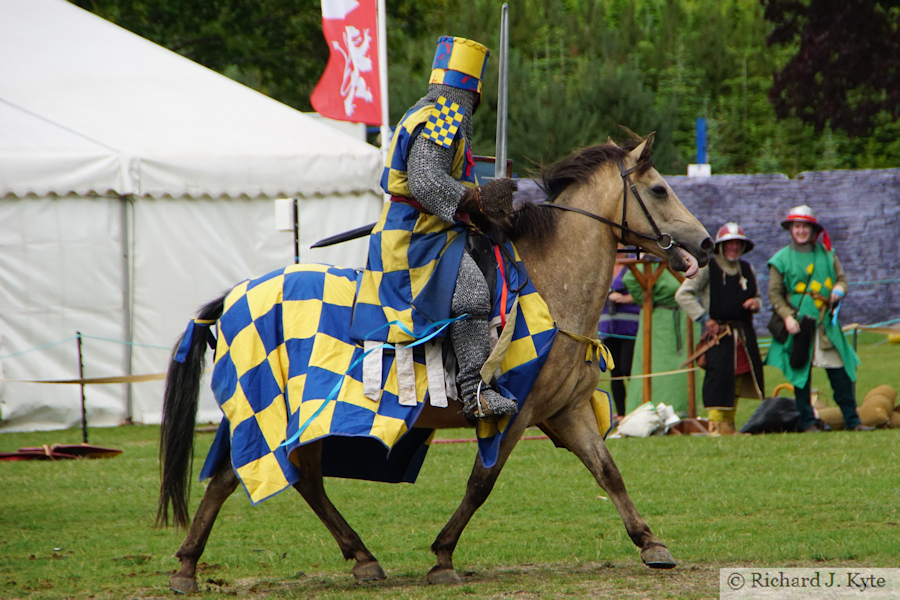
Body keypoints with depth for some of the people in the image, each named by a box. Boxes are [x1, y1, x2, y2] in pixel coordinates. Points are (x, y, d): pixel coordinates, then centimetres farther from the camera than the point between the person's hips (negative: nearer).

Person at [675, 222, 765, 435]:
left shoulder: (746, 269, 17)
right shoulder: (707, 267, -2)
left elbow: (756, 296, 30)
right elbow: (683, 294, -7)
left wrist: (756, 303, 4)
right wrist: (704, 319, -11)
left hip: (744, 333, 6)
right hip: (718, 331, -6)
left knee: (739, 377, 6)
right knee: (719, 376, -13)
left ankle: (728, 424, 14)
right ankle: (716, 424, -9)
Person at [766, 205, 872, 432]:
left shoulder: (826, 254, 11)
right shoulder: (781, 259, 4)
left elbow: (841, 277, 17)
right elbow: (775, 294, 3)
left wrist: (839, 290, -7)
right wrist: (787, 316, -11)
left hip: (827, 326, 2)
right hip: (798, 327, -2)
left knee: (841, 374, -2)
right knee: (801, 375, 1)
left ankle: (852, 420, 3)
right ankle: (807, 422, 8)